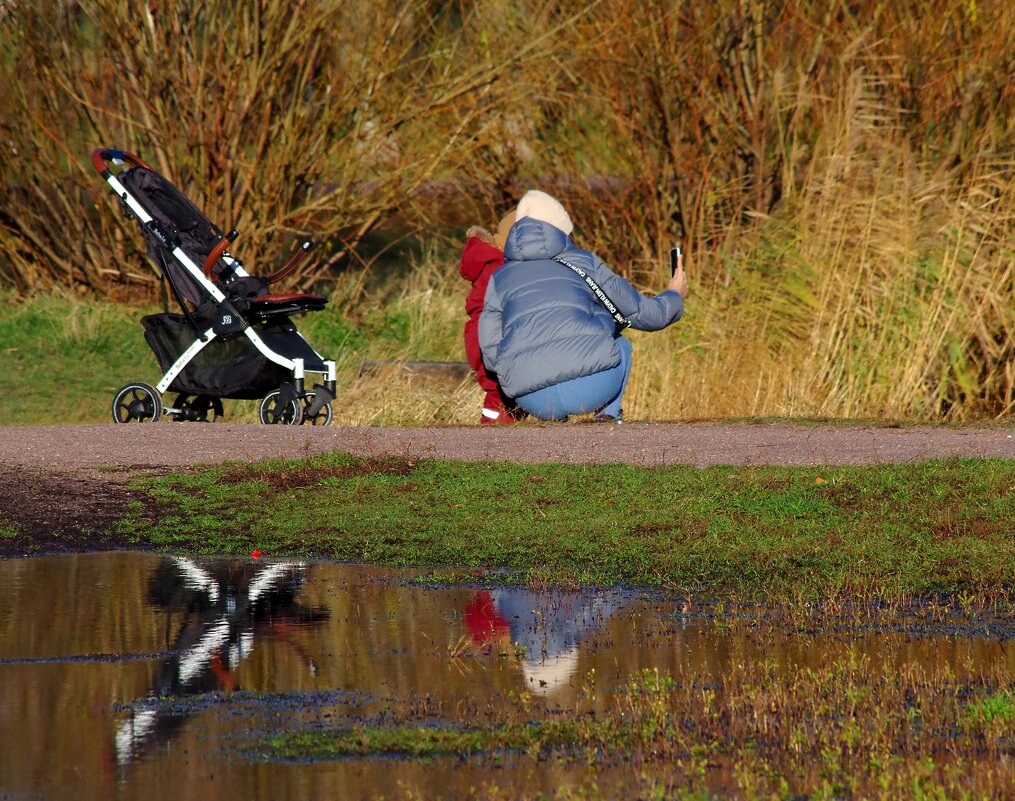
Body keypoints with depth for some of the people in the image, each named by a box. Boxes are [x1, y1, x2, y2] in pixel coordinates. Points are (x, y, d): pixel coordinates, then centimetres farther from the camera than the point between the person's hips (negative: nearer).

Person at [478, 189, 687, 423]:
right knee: (620, 344, 35)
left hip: (534, 401, 1)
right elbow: (642, 312, 23)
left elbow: (491, 356, 16)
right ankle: (609, 411, 10)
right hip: (591, 388, -1)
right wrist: (674, 295, 45)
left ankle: (555, 416, 12)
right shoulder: (583, 261, 16)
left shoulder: (499, 277, 19)